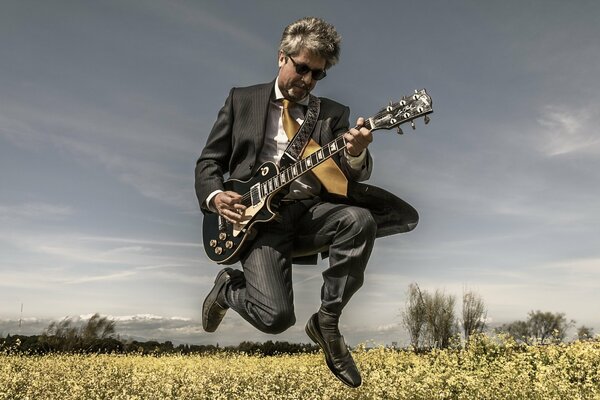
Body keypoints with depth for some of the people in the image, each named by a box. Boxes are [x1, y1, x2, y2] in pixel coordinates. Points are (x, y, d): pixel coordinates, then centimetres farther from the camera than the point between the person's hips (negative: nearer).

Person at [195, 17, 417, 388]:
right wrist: (214, 196, -9)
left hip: (311, 211, 3)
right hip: (259, 216, -2)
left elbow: (352, 178, 1)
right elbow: (209, 161, 12)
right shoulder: (242, 99, 12)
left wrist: (356, 154, -23)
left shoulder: (334, 113, 14)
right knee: (277, 315, -23)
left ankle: (327, 320, -10)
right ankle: (229, 287, 15)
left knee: (361, 220, -31)